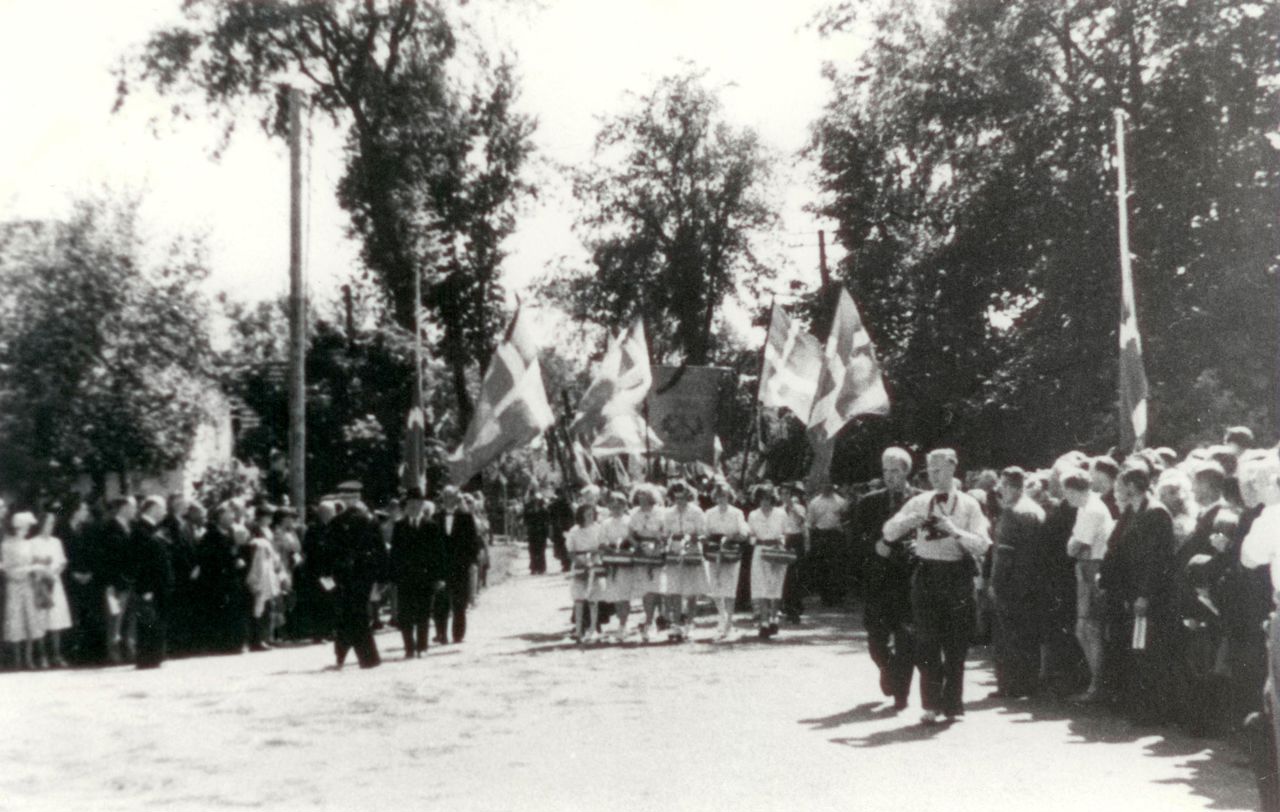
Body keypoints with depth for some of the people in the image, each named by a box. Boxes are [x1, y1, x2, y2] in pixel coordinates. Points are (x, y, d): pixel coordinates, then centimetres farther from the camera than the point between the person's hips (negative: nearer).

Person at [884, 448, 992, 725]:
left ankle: (952, 704, 16)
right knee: (927, 642, -1)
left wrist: (955, 531, -21)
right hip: (926, 575, 2)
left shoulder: (968, 505, 1)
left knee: (956, 645, 4)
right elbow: (888, 533, 6)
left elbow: (982, 545, -7)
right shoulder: (919, 502, 8)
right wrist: (908, 521, -12)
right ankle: (932, 704, 5)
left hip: (957, 576, -2)